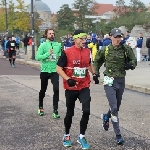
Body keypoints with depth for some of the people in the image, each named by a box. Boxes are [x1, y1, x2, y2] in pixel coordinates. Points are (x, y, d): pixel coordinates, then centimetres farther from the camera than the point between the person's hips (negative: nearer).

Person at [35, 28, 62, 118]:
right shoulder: (43, 45, -5)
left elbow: (61, 55, 20)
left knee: (56, 89, -13)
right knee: (43, 90, 15)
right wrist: (47, 54, -25)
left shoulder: (58, 45, 3)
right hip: (45, 71, -1)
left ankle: (55, 111, -6)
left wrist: (60, 57, 1)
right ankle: (41, 107, 37)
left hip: (54, 70, 1)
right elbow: (37, 57, -16)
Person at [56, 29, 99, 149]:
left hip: (84, 87, 3)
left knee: (86, 111, -11)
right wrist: (67, 79, -22)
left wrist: (94, 74, 9)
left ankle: (82, 136, 8)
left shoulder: (88, 52, 3)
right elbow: (58, 69, -9)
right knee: (70, 113, 11)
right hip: (71, 87, -3)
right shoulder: (67, 52, -12)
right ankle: (67, 135, 34)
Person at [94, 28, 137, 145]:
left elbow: (134, 60, 6)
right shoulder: (105, 50, -1)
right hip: (109, 81, -3)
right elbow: (97, 61, 15)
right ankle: (118, 135, -5)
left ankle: (106, 117, 50)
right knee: (114, 108, -10)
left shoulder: (126, 49, -1)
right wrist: (96, 73, 5)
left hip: (121, 80, 3)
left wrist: (130, 65, -15)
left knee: (117, 106, 17)